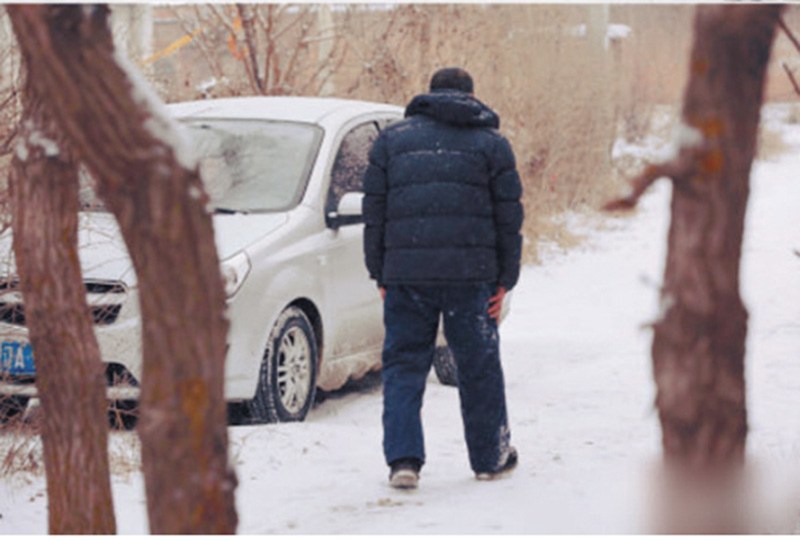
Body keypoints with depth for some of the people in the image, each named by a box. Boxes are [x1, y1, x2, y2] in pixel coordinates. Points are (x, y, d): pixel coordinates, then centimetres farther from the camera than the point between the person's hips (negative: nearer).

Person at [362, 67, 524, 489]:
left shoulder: (391, 139, 11)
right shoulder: (491, 143, 9)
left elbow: (374, 213, 9)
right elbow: (508, 217, 5)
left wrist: (380, 275, 12)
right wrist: (504, 280, 9)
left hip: (405, 272, 1)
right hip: (469, 276, 0)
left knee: (404, 365, 6)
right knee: (478, 366, 10)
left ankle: (403, 459, -5)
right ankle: (491, 457, 20)